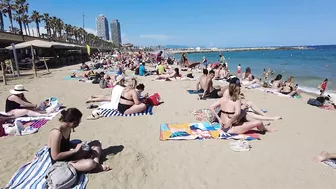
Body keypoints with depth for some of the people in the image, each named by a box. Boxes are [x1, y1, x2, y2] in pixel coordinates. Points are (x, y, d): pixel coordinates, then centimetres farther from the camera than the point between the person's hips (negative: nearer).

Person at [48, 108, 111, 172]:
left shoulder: (68, 129, 0)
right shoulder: (57, 133, -26)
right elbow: (55, 156, -25)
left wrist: (78, 145, -1)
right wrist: (75, 150, -21)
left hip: (68, 156, 9)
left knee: (96, 143, 6)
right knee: (90, 164, -35)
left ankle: (96, 163, -13)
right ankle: (97, 167, -3)